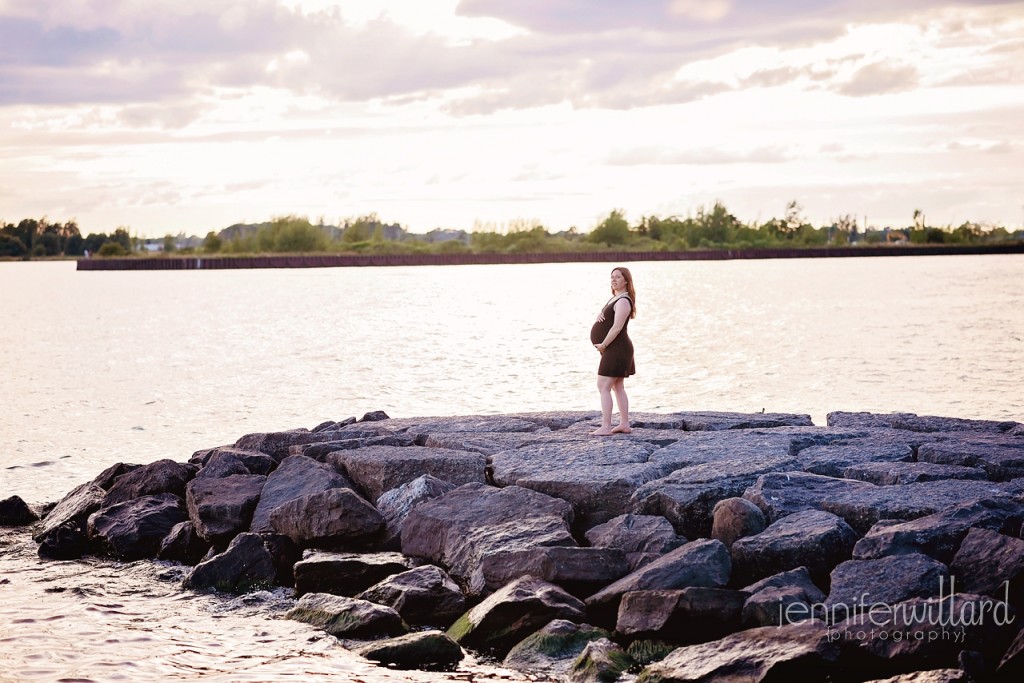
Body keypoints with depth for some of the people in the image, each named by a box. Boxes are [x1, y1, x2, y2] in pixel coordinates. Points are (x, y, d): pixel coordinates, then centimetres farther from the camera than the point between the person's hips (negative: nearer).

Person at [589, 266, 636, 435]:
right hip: (616, 350, 11)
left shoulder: (623, 301, -17)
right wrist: (599, 315, -1)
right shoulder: (615, 298, 16)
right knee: (618, 387, 14)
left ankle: (605, 426, -15)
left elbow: (617, 327, -24)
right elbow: (604, 318, 22)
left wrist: (603, 345, -17)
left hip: (616, 349, -11)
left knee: (603, 387, -13)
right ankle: (624, 424, 17)